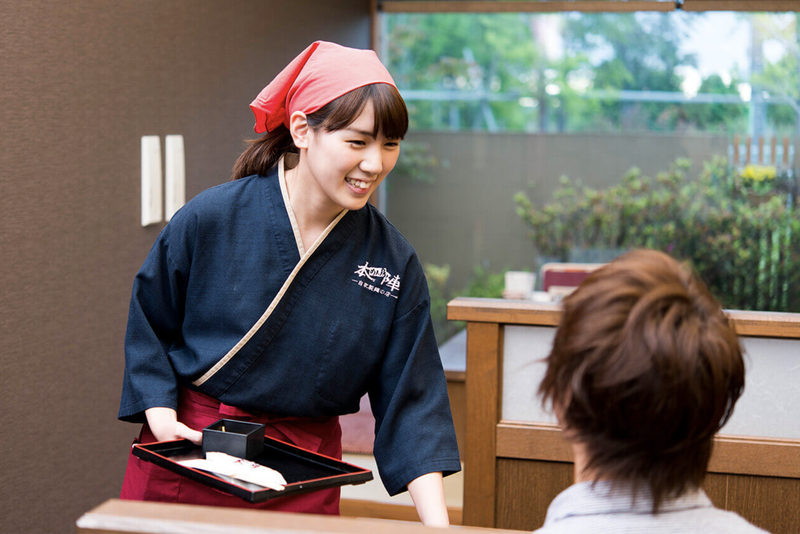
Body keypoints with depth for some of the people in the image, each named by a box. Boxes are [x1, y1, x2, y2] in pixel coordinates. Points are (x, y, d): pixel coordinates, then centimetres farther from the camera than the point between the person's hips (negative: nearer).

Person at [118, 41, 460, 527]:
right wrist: (162, 414, -12)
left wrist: (437, 522, -15)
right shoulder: (209, 219, -14)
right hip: (186, 453, -1)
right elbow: (149, 323, 1)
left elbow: (410, 399, -6)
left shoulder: (395, 263, -8)